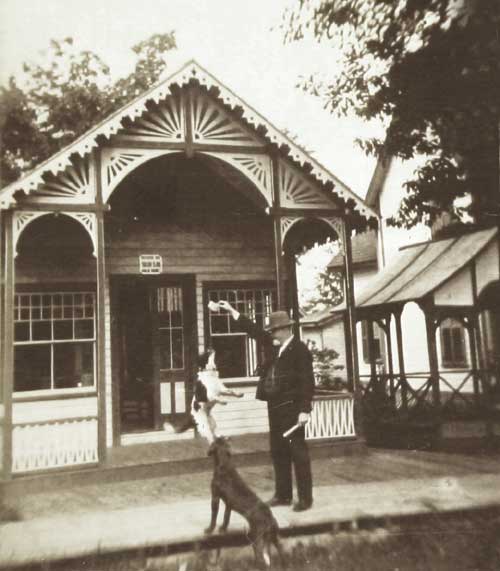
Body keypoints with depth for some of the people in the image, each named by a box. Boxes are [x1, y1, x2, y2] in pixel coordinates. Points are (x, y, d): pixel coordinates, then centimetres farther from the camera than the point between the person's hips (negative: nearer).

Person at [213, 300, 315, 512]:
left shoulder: (300, 350, -11)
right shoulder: (273, 345, 10)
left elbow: (307, 382, -15)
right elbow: (253, 329, 17)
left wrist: (305, 410, -20)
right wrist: (231, 309, 17)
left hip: (291, 407, -8)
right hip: (274, 407, 8)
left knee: (298, 451, -1)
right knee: (278, 452, 14)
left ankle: (305, 497, 9)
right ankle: (283, 494, 26)